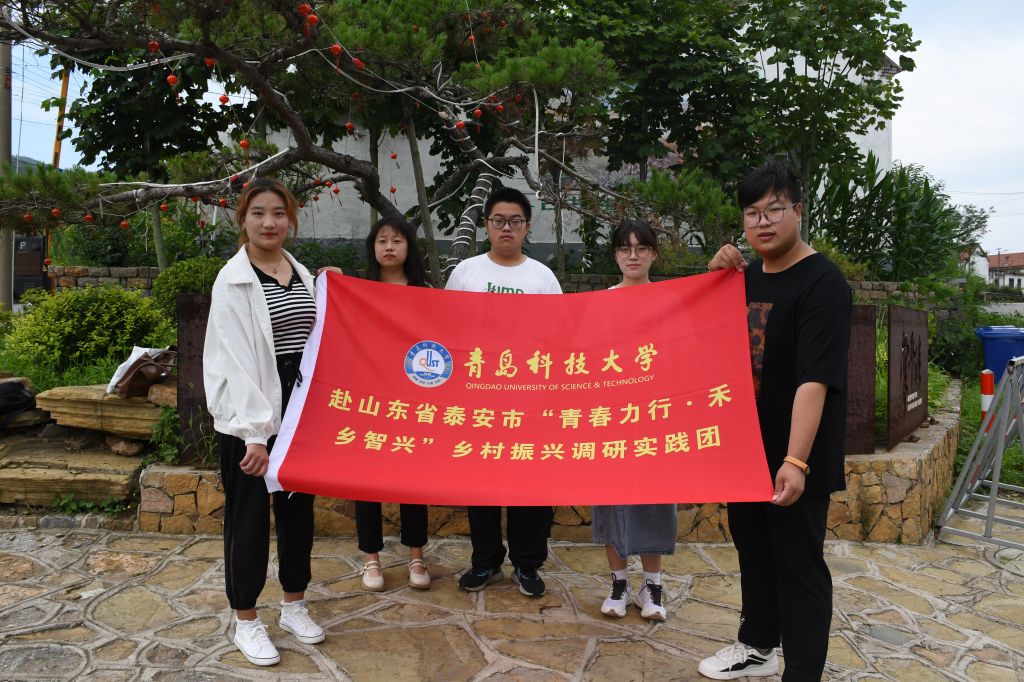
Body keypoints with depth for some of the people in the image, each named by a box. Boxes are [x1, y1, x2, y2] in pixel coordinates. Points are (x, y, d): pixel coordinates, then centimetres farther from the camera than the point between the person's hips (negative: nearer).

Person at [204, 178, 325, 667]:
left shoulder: (302, 274, 9)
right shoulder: (233, 280, -9)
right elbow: (236, 360, -15)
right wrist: (253, 433, -19)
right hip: (249, 415, -6)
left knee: (298, 507, 14)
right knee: (248, 516, 6)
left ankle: (294, 605, 32)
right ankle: (246, 621, 23)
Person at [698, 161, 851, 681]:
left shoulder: (822, 283, -16)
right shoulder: (746, 278, 8)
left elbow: (815, 380, -24)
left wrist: (796, 460, -31)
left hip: (792, 460, -8)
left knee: (799, 565, 4)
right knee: (752, 549, 21)